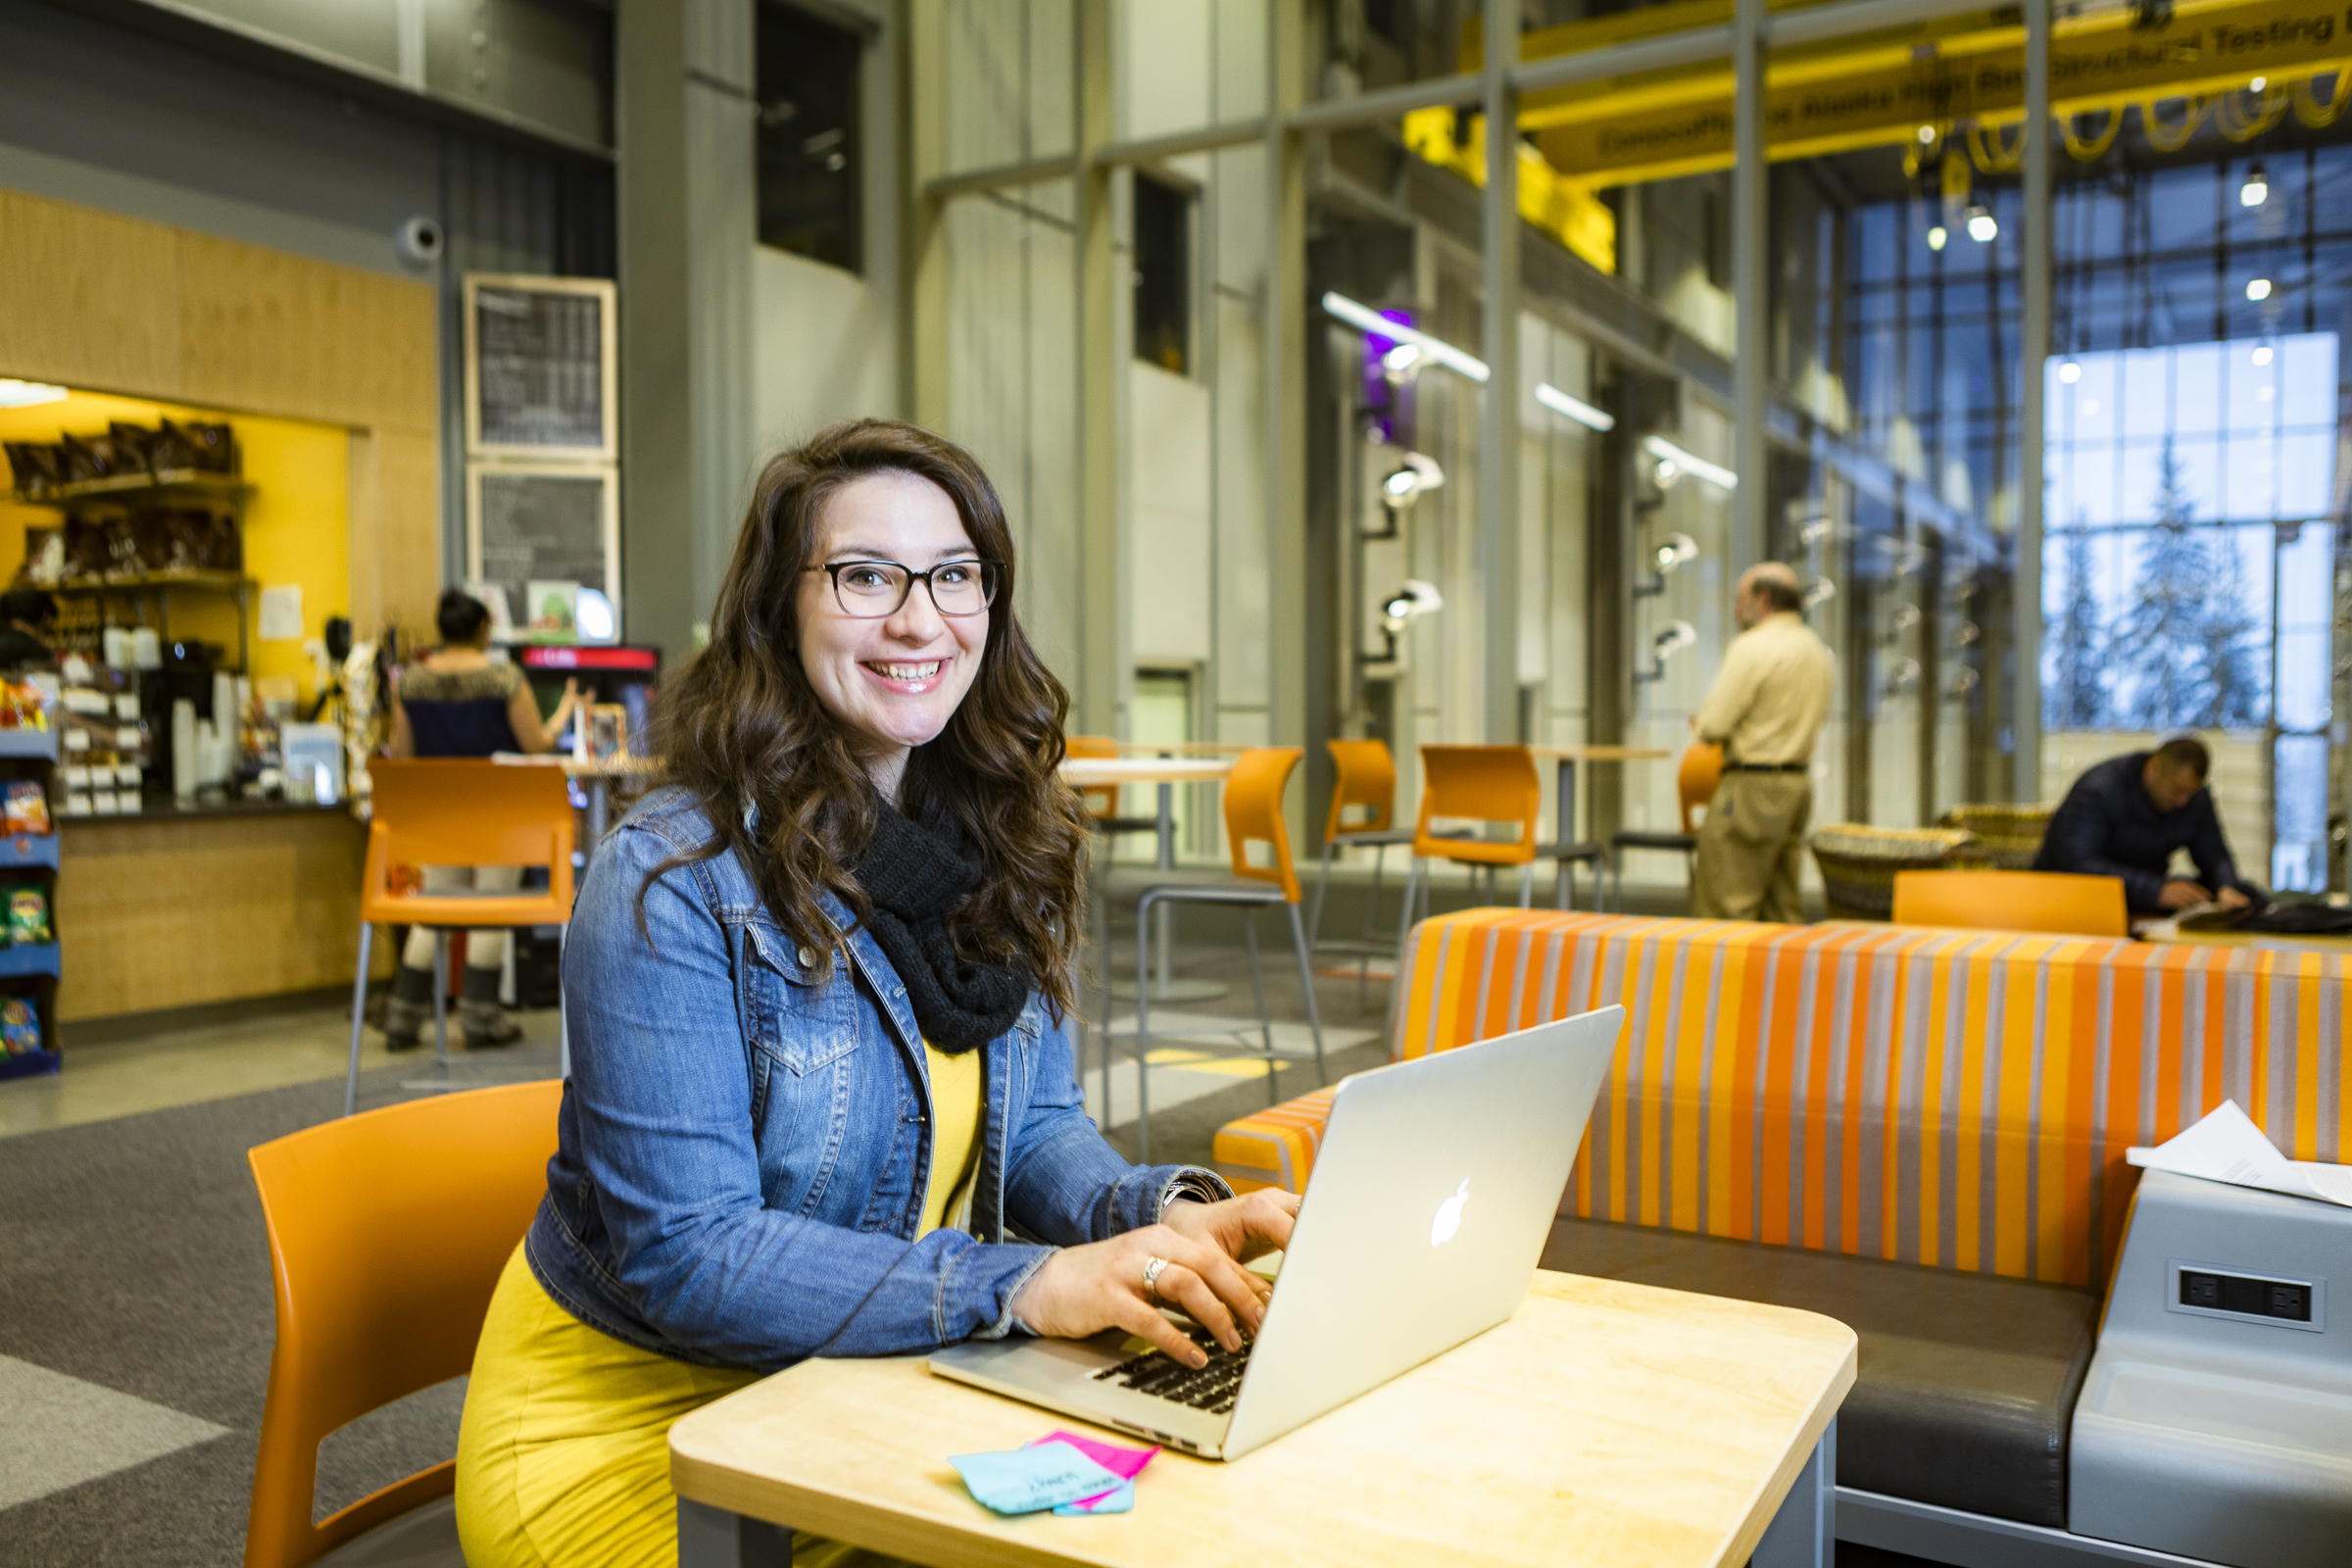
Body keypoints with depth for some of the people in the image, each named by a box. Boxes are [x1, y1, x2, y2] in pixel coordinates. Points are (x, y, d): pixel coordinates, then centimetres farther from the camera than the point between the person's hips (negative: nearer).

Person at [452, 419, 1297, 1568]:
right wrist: (1022, 1286, -31)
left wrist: (1161, 1213, -15)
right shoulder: (668, 882, -20)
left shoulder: (998, 848, 1)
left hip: (872, 1393, 6)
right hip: (638, 1419, -5)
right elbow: (686, 1254, -22)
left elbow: (1035, 1125, 6)